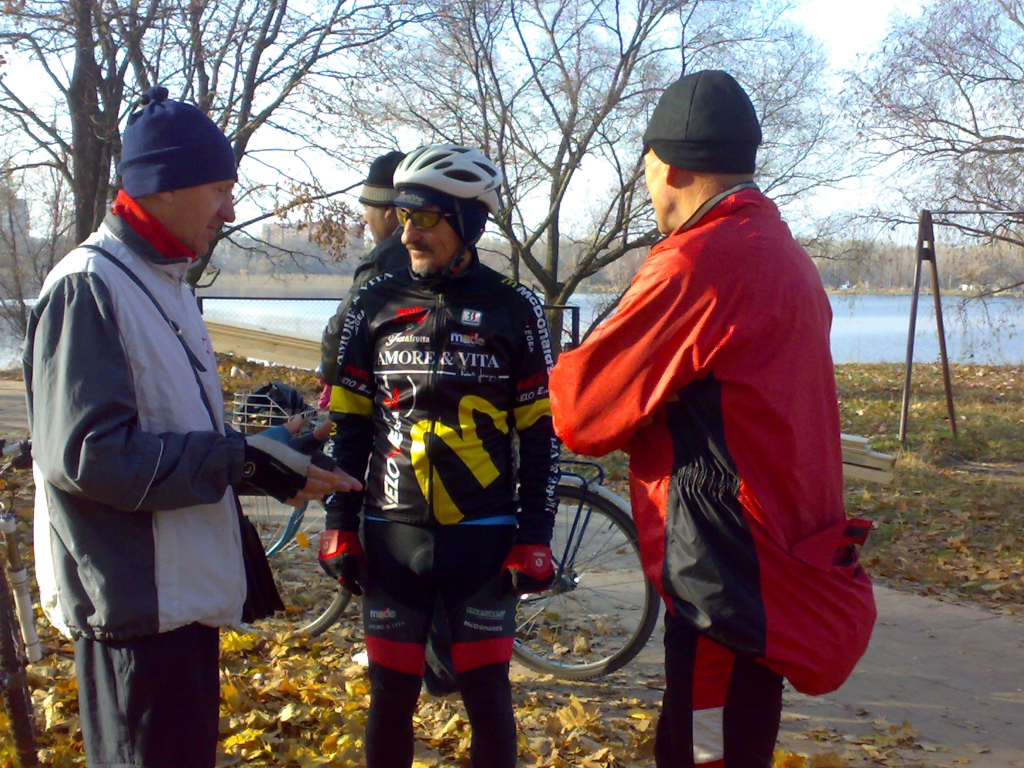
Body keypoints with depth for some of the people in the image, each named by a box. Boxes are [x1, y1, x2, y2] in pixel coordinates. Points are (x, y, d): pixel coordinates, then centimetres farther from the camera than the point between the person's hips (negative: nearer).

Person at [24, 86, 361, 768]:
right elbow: (87, 453, -24)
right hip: (135, 602, -9)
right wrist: (244, 458, -22)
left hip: (185, 589, 10)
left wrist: (273, 449, 3)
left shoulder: (166, 286, 15)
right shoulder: (87, 288, -16)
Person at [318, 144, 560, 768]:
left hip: (483, 534, -1)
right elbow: (349, 424, 8)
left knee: (487, 693, 5)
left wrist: (535, 535, -4)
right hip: (394, 534, 2)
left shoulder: (514, 310, -1)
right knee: (391, 694, 8)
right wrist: (341, 523, 4)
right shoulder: (376, 304, 4)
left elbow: (541, 433, 1)